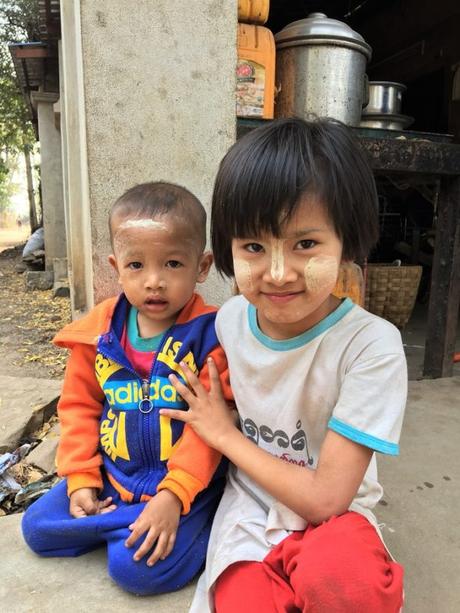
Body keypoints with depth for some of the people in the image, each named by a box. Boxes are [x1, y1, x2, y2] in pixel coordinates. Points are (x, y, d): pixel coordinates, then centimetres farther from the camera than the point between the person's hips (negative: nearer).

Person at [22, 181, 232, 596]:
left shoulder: (210, 335, -19)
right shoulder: (98, 332, -5)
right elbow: (79, 406, 5)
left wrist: (172, 497, -23)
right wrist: (80, 479, 0)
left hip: (184, 482, -5)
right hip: (111, 477, 6)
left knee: (138, 567, -18)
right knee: (37, 528, 6)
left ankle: (193, 530, 8)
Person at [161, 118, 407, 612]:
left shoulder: (371, 345, -22)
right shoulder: (230, 319, -8)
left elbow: (325, 498, -20)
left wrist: (223, 435, -12)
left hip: (333, 517, -1)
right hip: (249, 509, 2)